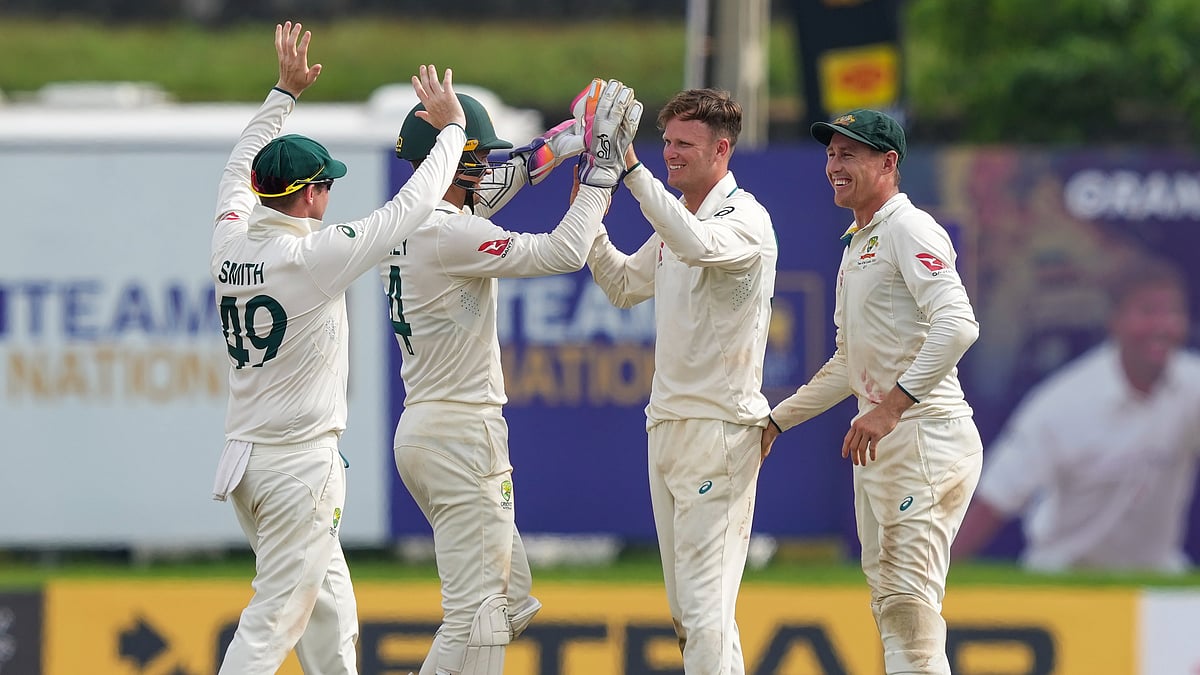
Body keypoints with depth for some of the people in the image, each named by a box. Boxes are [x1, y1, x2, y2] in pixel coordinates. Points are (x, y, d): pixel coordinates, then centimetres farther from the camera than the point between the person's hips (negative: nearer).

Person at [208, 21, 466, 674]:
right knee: (274, 619, -9)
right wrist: (451, 129, 2)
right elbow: (409, 206, -10)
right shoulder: (315, 255, -17)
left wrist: (285, 92, 28)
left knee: (329, 605, 19)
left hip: (244, 456, 8)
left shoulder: (230, 242, 2)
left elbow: (241, 167, 22)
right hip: (301, 465, -8)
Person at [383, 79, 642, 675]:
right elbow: (562, 253, -19)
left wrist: (556, 147, 20)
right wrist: (604, 167, -10)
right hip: (462, 432, -10)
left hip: (421, 427, 10)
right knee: (477, 615, -9)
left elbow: (478, 196, 28)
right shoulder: (448, 234, -18)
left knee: (510, 603, 16)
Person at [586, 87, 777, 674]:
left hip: (719, 426, -9)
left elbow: (698, 245, -35)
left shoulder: (745, 219, -12)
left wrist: (631, 169, -35)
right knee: (684, 610, 12)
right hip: (667, 422, 9)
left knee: (705, 606, -15)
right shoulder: (674, 222, 16)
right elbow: (623, 286, 28)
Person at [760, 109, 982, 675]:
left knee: (910, 602, -15)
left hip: (926, 435, -10)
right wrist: (776, 420, 25)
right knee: (887, 598, 10)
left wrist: (893, 405, -29)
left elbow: (957, 324, -25)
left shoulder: (909, 229, -9)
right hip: (880, 442, 10)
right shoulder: (855, 246, 22)